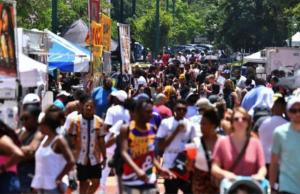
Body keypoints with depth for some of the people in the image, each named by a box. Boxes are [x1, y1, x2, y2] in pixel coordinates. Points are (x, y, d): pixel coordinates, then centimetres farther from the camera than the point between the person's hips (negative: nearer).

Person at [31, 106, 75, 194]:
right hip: (42, 185, 9)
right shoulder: (45, 138, 9)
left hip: (53, 187, -9)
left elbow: (71, 161, -22)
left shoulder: (59, 141, -15)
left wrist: (59, 178, -17)